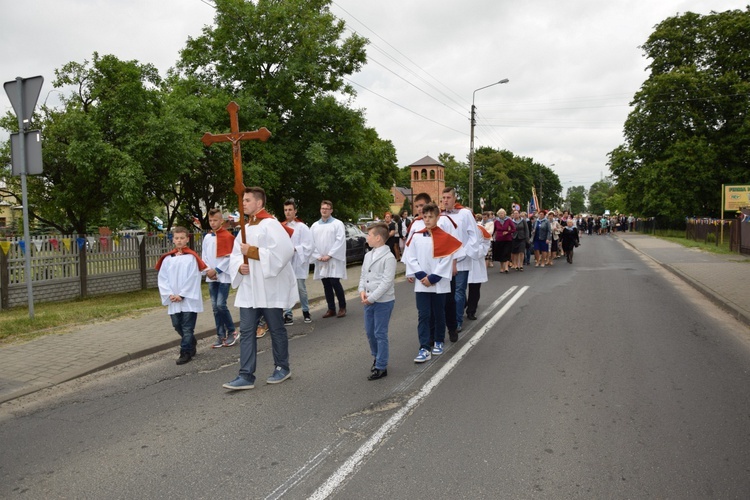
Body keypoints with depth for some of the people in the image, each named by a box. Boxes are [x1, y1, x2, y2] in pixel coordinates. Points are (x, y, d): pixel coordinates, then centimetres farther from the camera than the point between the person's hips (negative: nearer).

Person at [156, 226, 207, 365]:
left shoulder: (192, 257, -6)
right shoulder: (167, 259, 5)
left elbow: (193, 279, -9)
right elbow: (162, 278, 5)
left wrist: (181, 295, -11)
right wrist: (169, 295, -7)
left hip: (189, 299, -5)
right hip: (173, 301, 5)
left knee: (187, 328, -1)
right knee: (177, 326, 13)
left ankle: (185, 352, 9)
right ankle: (192, 344, 34)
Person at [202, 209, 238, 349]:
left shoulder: (228, 236, -7)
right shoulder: (207, 237, 10)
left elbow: (229, 257, -11)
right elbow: (204, 256, 11)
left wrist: (216, 270, -13)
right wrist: (208, 271, -4)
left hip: (224, 276, -6)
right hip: (211, 277, 6)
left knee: (221, 304, -12)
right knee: (215, 307, 6)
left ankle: (232, 331, 6)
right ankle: (221, 336, 13)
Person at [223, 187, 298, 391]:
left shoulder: (270, 224, -11)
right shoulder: (245, 228, 14)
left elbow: (285, 250, -23)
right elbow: (235, 255, 16)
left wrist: (253, 251, -19)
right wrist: (240, 266, -7)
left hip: (270, 288, -7)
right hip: (249, 289, 7)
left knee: (276, 329, 7)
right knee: (246, 331, 2)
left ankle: (282, 368, 23)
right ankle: (246, 375, 6)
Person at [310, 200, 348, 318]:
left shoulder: (338, 224, -1)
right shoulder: (315, 226, 12)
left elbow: (340, 241, -10)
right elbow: (311, 243, 7)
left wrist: (329, 255, -14)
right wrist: (318, 256, -6)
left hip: (334, 259, -4)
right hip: (321, 261, 5)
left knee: (335, 283, -9)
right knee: (326, 285, 7)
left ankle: (342, 307, 7)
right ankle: (331, 309, 16)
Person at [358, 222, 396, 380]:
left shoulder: (388, 257, -16)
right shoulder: (368, 255, 9)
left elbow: (387, 282, -20)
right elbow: (363, 275, 13)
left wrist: (372, 298, -19)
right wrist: (362, 291, -5)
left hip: (383, 301, -7)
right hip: (369, 301, 8)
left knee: (380, 334, 0)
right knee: (369, 332, 16)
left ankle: (381, 367, 10)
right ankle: (377, 357, 36)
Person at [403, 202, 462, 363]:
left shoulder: (445, 237, -5)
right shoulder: (416, 237, 1)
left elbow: (446, 261, -8)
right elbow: (410, 258, 0)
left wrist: (432, 278, -13)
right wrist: (421, 275, -11)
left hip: (439, 284, -1)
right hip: (421, 283, 1)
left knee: (439, 314, 12)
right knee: (423, 315, -2)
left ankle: (439, 342, 29)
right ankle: (424, 348, 0)